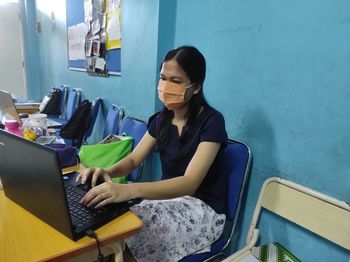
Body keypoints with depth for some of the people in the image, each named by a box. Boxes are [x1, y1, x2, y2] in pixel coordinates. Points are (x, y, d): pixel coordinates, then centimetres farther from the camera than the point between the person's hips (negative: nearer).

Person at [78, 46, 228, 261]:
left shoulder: (211, 121, -19)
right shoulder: (161, 119, 2)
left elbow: (190, 182, -30)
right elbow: (133, 160, 3)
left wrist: (129, 190, -43)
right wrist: (107, 172, -20)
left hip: (203, 208, -5)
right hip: (169, 195, 6)